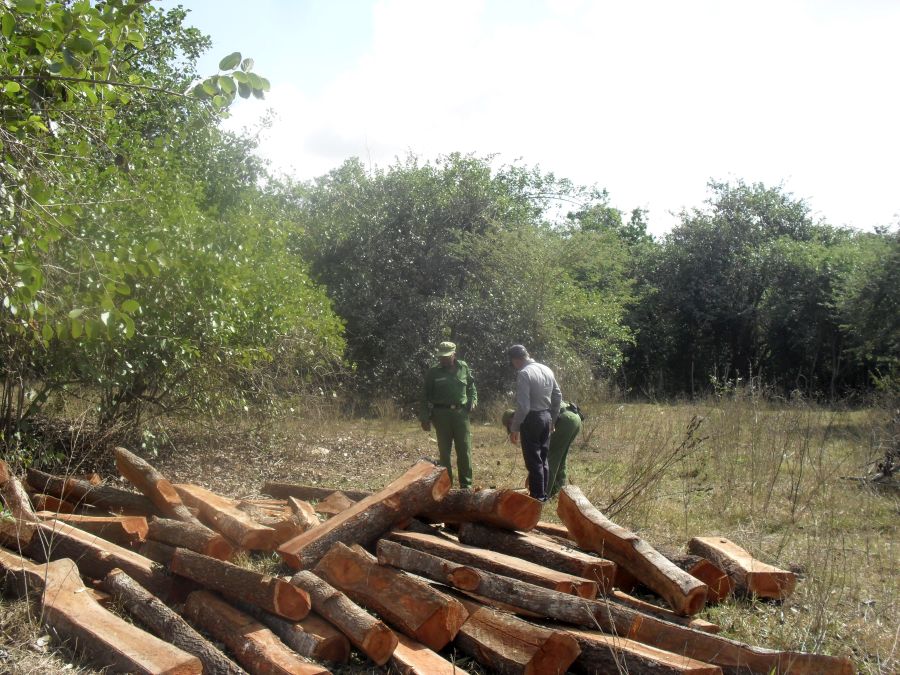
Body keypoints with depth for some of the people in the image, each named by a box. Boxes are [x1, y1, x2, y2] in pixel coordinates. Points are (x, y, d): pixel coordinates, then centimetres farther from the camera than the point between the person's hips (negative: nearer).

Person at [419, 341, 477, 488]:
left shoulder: (464, 368, 7)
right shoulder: (433, 372, 2)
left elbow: (471, 388, 20)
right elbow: (425, 396, 4)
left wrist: (473, 400, 2)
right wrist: (424, 418, 0)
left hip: (461, 413, 1)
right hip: (441, 414, -1)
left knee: (464, 450, -1)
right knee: (444, 452, 6)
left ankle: (466, 484, 7)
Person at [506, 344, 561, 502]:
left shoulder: (524, 374, -18)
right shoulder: (547, 370, 7)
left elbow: (523, 406, -22)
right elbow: (558, 396, 14)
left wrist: (514, 428, -14)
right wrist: (552, 419, 23)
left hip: (532, 419, -8)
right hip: (546, 417, 8)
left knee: (533, 461, 1)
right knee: (543, 459, 17)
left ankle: (537, 496, 6)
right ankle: (544, 494, 26)